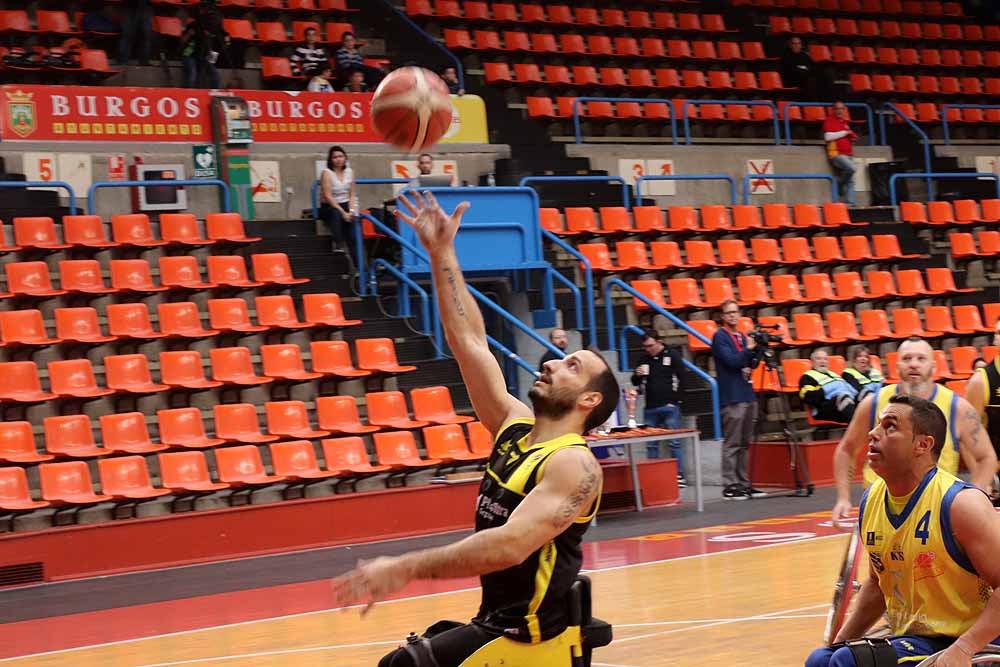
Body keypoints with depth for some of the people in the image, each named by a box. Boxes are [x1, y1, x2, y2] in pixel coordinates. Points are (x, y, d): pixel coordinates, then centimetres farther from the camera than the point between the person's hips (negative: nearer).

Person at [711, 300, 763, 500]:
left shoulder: (742, 337, 17)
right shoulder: (720, 337, -5)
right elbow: (731, 361, -16)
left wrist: (749, 367, -2)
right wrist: (748, 349, -9)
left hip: (747, 395, 8)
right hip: (732, 397, -8)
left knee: (744, 443, 9)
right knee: (731, 444, -8)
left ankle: (743, 483, 14)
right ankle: (729, 486, -6)